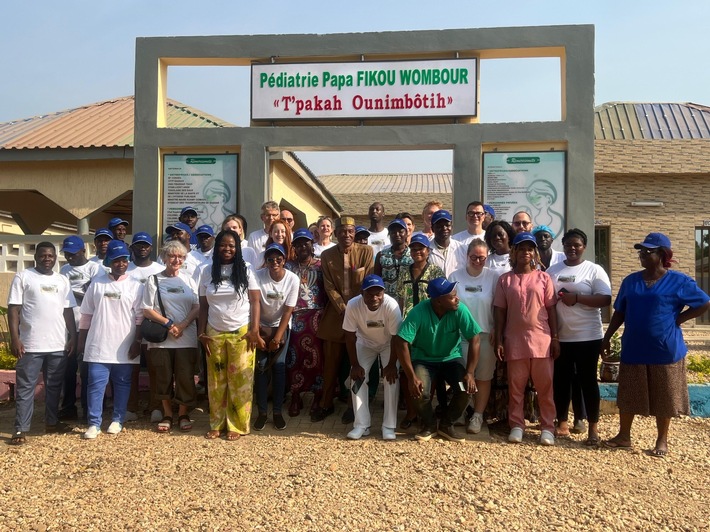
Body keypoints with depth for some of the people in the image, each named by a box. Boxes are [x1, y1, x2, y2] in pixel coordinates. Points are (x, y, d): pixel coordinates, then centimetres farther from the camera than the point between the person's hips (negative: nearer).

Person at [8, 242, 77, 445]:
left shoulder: (63, 280, 12)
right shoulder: (22, 277, 0)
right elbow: (13, 309, -5)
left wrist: (73, 337, 7)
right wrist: (15, 338, -12)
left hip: (58, 344, 4)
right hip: (31, 344, -4)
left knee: (54, 386, 13)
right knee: (25, 388, 2)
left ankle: (52, 422, 24)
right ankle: (21, 429, 6)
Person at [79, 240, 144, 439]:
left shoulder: (135, 286, 0)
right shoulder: (97, 283, 5)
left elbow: (140, 317, -1)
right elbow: (86, 314, 9)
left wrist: (137, 342, -6)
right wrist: (82, 339, 8)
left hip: (124, 346, -1)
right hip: (98, 344, 1)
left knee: (122, 384, 7)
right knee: (96, 384, 0)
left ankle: (117, 420, 18)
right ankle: (94, 423, 8)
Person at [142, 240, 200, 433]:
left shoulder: (188, 280, 9)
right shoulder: (154, 280, 3)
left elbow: (197, 307, 3)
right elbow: (147, 310, -2)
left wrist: (183, 325, -11)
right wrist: (168, 323, -12)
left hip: (186, 338, 1)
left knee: (185, 377, 2)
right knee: (163, 377, 6)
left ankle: (183, 414, 17)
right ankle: (167, 414, 21)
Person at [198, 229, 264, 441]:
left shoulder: (246, 271, 0)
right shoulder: (208, 272, 6)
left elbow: (255, 302, -3)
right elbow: (203, 306, 8)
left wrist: (254, 331, -10)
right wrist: (201, 333, 1)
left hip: (241, 333, -2)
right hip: (215, 333, 2)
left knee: (240, 380, 1)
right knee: (216, 380, 7)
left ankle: (237, 425, 10)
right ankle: (216, 424, 17)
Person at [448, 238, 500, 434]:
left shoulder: (494, 277, -3)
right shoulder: (455, 276, 1)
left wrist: (496, 331, -5)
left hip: (486, 335, -1)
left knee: (483, 377, 5)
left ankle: (477, 416, 14)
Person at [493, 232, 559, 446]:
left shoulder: (543, 278, 5)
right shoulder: (505, 279, 5)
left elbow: (551, 309, 5)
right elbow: (500, 311, 4)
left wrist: (555, 338, -1)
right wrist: (499, 340, -1)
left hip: (541, 340, 0)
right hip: (514, 340, 0)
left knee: (545, 386, 4)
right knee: (515, 386, 6)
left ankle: (547, 427, 12)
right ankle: (516, 426, 15)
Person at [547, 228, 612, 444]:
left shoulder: (594, 270, -2)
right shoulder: (553, 270, 9)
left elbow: (605, 299, -11)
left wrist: (577, 298, -20)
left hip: (587, 336, -3)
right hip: (560, 336, 4)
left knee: (587, 380, 4)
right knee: (560, 380, 9)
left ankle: (593, 427, 13)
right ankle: (562, 422, 22)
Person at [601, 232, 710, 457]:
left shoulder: (678, 281, -6)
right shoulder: (630, 281, 5)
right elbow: (619, 312, 10)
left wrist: (677, 319, -9)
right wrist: (607, 337, 6)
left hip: (665, 351, -3)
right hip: (633, 349, 3)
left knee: (663, 398, 8)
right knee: (628, 396, 10)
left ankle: (662, 441, 24)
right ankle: (624, 435, 24)